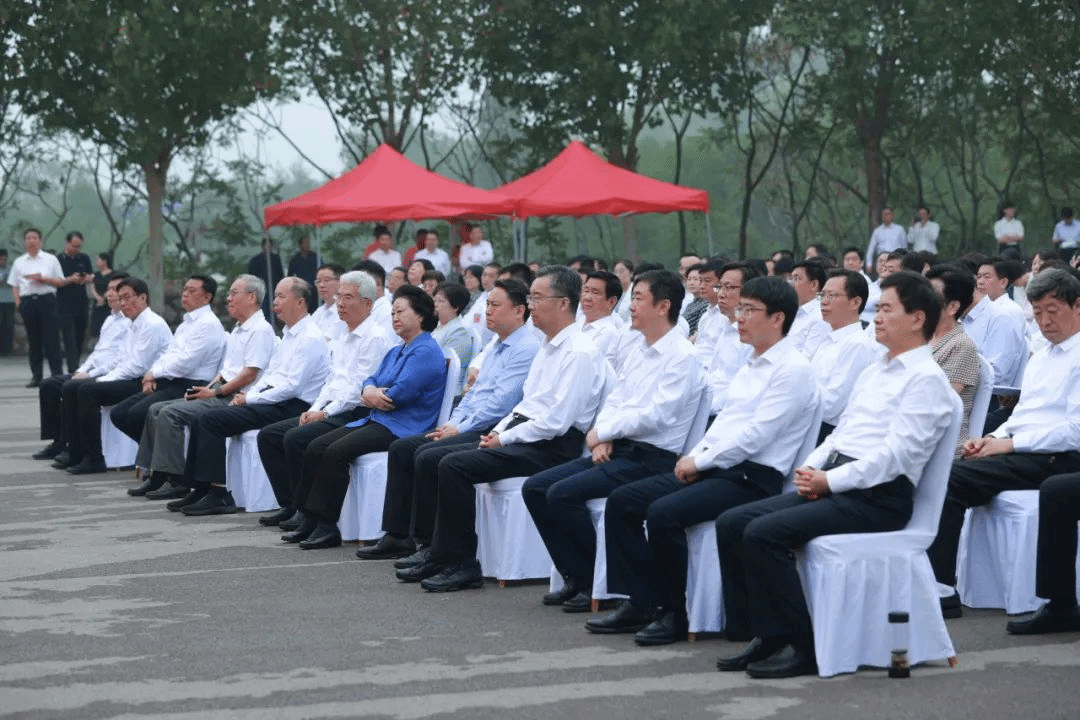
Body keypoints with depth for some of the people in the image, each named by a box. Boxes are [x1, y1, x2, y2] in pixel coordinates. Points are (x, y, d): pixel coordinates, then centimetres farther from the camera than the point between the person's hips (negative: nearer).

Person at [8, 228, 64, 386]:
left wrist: (44, 279, -8)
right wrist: (17, 302, -3)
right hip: (27, 301, 2)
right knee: (33, 340, 5)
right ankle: (36, 376, 10)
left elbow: (61, 281, 7)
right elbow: (14, 285, 12)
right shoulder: (19, 263, 12)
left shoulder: (50, 260, 8)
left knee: (51, 339, -7)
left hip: (46, 300, -2)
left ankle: (57, 374, -5)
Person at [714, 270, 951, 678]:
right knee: (732, 523, -4)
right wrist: (811, 469, 3)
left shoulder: (926, 379, -7)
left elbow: (897, 452, -17)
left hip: (878, 497, -9)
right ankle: (763, 636, -2)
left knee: (764, 533, -25)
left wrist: (830, 481, -17)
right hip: (834, 486, 9)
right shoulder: (873, 372, 22)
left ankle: (800, 645, -15)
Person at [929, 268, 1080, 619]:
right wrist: (994, 438, 5)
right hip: (1021, 452, 8)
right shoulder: (1039, 358, 24)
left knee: (950, 479, -24)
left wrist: (1011, 444, -14)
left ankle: (940, 589, -22)